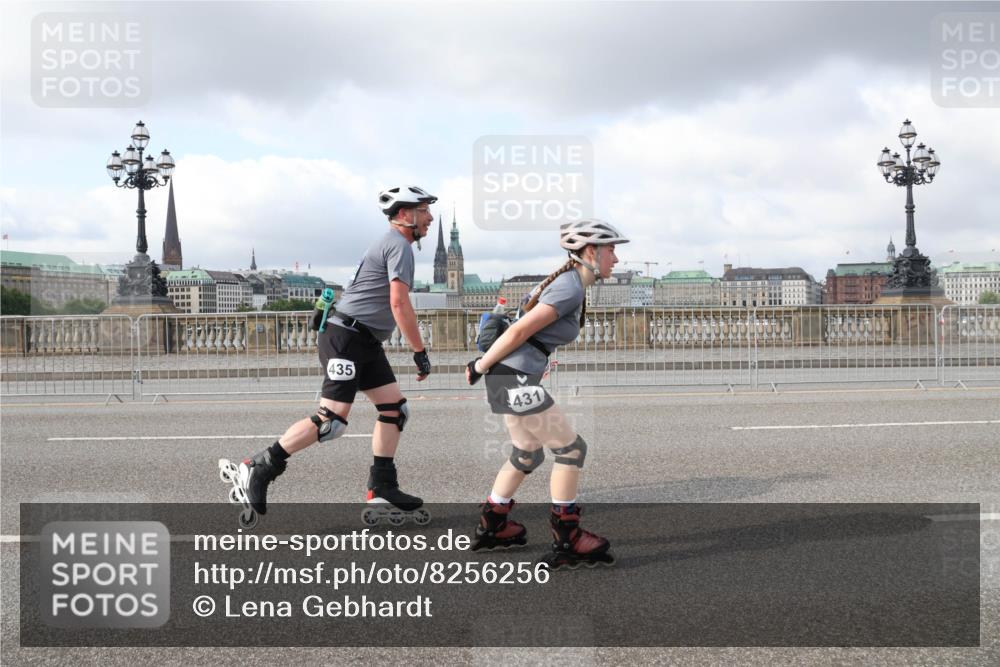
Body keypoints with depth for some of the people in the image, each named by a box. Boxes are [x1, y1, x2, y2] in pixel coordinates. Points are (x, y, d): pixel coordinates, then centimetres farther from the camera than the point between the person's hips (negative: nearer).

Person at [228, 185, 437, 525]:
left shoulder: (389, 243, 21)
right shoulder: (399, 245, -11)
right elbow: (399, 304, -19)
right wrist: (420, 353, -15)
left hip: (365, 343, 11)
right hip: (347, 337, -11)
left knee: (395, 409, 6)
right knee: (332, 420, -14)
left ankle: (382, 491, 8)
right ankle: (258, 469, -5)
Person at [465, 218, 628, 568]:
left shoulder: (569, 283, 15)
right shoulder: (572, 289, -16)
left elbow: (522, 325, 20)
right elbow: (520, 331, -19)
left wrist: (483, 366, 20)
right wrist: (480, 367, -12)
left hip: (510, 376, 10)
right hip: (515, 378, -10)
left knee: (528, 454, 22)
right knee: (571, 448, -3)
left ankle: (491, 525, 33)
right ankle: (566, 541, 2)